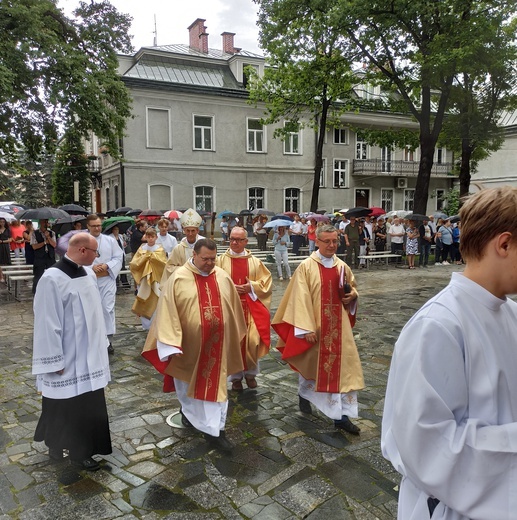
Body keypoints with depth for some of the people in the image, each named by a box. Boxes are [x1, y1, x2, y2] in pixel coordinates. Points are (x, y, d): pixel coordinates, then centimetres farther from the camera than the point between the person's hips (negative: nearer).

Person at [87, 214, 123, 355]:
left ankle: (108, 340, 1)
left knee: (108, 308, -5)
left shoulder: (110, 240, 5)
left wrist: (106, 266, -14)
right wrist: (91, 267, -18)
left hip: (107, 280, 0)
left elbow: (118, 258, 1)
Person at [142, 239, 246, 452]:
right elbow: (168, 312, -15)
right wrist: (172, 343, -19)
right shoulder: (178, 278, -13)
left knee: (215, 383, 7)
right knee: (189, 382, 18)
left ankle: (214, 430, 18)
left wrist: (235, 336, 14)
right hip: (189, 344, -2)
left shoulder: (223, 277, -2)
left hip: (215, 344, 2)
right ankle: (189, 411, 46)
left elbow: (233, 309, 8)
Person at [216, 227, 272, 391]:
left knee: (252, 340, -4)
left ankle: (250, 372, 21)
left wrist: (251, 287, -11)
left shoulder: (255, 261, 6)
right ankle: (236, 376, 21)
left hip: (250, 308, 1)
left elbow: (267, 281, 4)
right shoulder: (221, 260, 2)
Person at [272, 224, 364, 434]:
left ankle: (342, 415, 8)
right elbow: (301, 299, -14)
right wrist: (307, 328, -19)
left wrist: (352, 295, -4)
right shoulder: (306, 267, -9)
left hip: (338, 326, 4)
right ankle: (304, 394, 45)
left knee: (344, 366, -1)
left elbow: (352, 288, 21)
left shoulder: (342, 267, 5)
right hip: (314, 325, -3)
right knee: (311, 361, 15)